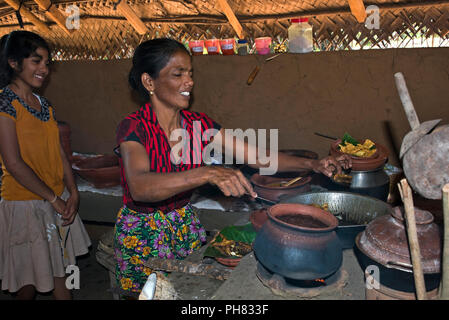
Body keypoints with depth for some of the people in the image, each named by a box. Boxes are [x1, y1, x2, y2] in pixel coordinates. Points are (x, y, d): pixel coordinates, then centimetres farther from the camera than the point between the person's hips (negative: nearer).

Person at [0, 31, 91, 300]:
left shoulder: (44, 104, 9)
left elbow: (59, 152, 9)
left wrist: (73, 193, -1)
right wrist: (53, 198, -13)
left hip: (58, 201, 7)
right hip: (25, 203, -6)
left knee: (61, 268, 16)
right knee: (29, 278, 9)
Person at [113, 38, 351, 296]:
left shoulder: (198, 124, -5)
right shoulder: (134, 127, -20)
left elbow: (257, 157, -6)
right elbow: (139, 187, -39)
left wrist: (312, 164, -17)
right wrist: (207, 174, -50)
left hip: (187, 228, 4)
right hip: (143, 234, -4)